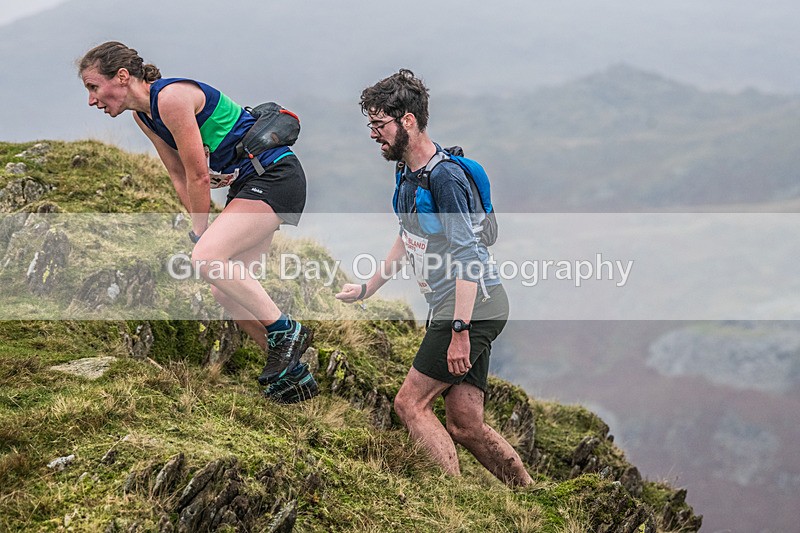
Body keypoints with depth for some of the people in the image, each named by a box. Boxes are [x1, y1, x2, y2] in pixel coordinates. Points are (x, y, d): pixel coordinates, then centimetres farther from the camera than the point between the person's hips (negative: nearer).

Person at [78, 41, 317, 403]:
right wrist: (204, 231, 6)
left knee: (207, 258, -26)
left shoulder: (171, 97, -20)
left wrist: (201, 233, -5)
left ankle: (284, 330, -15)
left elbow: (199, 176, -17)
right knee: (226, 292, 5)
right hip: (248, 185, 10)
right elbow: (180, 177, 15)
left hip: (275, 176, -10)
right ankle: (293, 375, 15)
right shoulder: (143, 115, 9)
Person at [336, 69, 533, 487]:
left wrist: (459, 331, -25)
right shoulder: (407, 174, 13)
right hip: (454, 310, 9)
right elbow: (408, 238, 30)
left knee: (410, 403, -10)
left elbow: (466, 257, -21)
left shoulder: (444, 176, -16)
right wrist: (367, 288, 36)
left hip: (472, 307, -9)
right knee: (464, 425, 6)